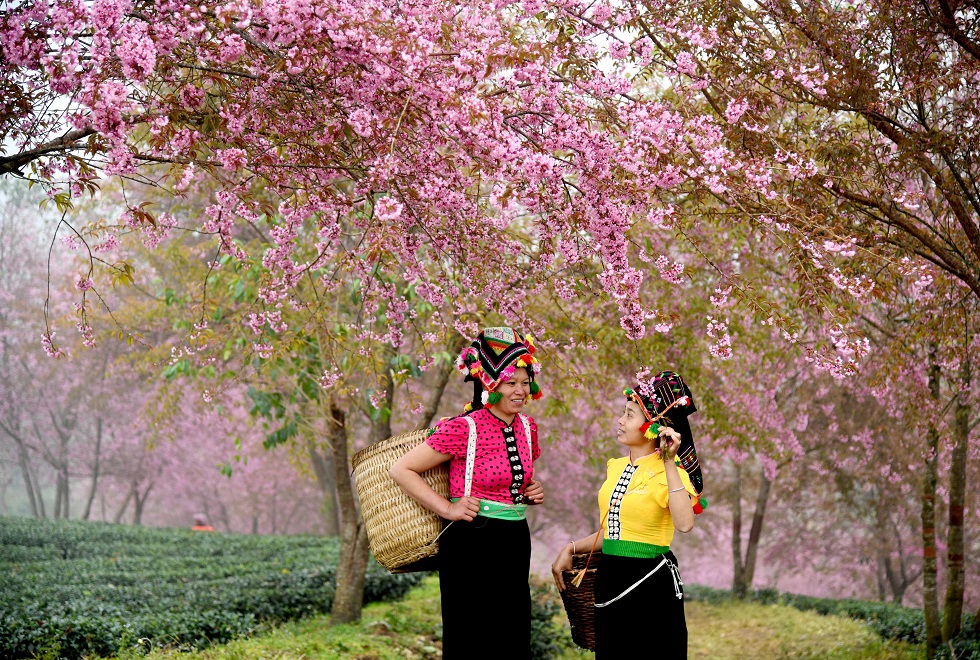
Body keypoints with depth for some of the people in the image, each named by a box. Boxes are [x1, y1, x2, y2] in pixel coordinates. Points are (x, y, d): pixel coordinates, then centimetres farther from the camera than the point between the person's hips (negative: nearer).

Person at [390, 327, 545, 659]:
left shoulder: (527, 427, 7)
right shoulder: (463, 428, -13)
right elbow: (401, 469, -11)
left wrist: (530, 493, 4)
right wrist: (448, 509, -14)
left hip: (515, 543, 6)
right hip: (470, 544, -6)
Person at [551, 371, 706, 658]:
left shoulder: (668, 471, -11)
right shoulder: (616, 467, 10)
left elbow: (684, 524, -31)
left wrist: (668, 463, -29)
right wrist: (571, 549, 8)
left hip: (651, 582, -7)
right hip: (611, 580, 7)